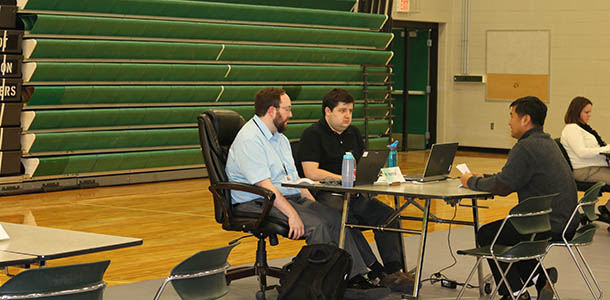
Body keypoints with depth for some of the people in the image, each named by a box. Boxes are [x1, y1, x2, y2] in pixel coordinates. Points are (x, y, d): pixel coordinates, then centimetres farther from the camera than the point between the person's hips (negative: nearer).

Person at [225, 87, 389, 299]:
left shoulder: (280, 138, 19)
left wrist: (314, 205, 7)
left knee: (337, 219, -13)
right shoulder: (249, 139, -13)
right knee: (316, 226, -28)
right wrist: (292, 214, -26)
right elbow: (264, 185, -21)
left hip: (291, 198, 9)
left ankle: (356, 277, -19)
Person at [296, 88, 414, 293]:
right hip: (325, 196, -7)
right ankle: (377, 272, -31)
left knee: (387, 214, -17)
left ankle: (393, 270, -21)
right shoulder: (312, 135, -2)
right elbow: (311, 172, -13)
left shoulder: (353, 133, 21)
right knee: (347, 221, -35)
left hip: (352, 194, 7)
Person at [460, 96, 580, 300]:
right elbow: (513, 177, 24)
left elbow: (502, 187, -17)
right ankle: (540, 277, 15)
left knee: (486, 235, 6)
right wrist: (484, 178, 18)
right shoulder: (547, 143, 15)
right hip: (566, 223, 10)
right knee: (505, 229, 25)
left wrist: (472, 182, -1)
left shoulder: (525, 147, -17)